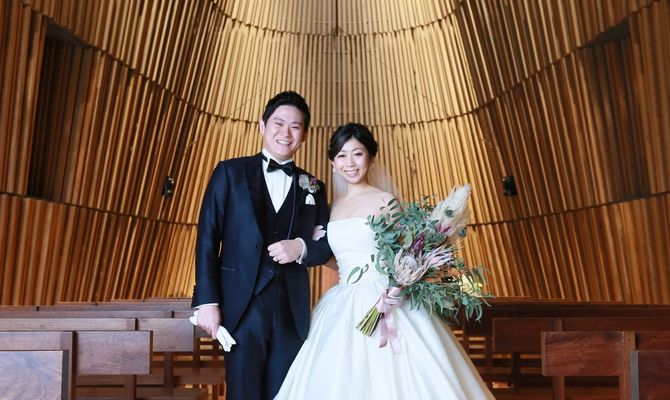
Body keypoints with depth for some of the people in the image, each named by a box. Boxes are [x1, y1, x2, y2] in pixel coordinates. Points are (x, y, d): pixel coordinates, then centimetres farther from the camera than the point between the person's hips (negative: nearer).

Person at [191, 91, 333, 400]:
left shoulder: (313, 187, 13)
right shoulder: (230, 173, 3)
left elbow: (326, 245, 13)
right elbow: (207, 239, -2)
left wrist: (301, 247, -10)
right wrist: (207, 301, -10)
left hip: (292, 310, 3)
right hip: (242, 305, -3)